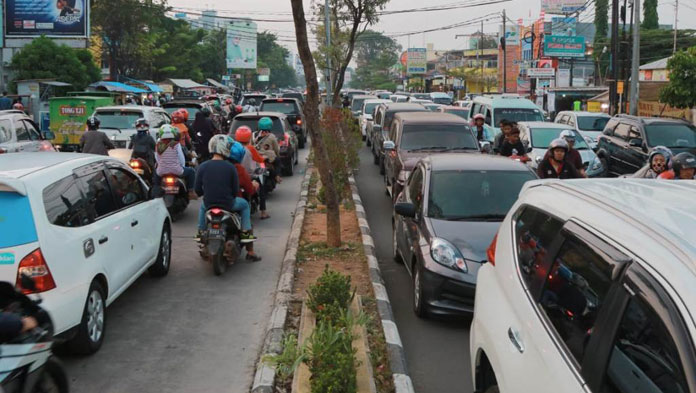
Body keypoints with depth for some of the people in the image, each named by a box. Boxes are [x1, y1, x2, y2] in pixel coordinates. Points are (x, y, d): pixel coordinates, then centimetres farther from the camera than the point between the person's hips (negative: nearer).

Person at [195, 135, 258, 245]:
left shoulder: (203, 166, -8)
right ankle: (246, 232, 20)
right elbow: (235, 190, -10)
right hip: (227, 204, -3)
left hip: (209, 203, 3)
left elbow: (198, 190, -4)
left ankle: (201, 232, 36)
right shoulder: (230, 167, -13)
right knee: (244, 204, 26)